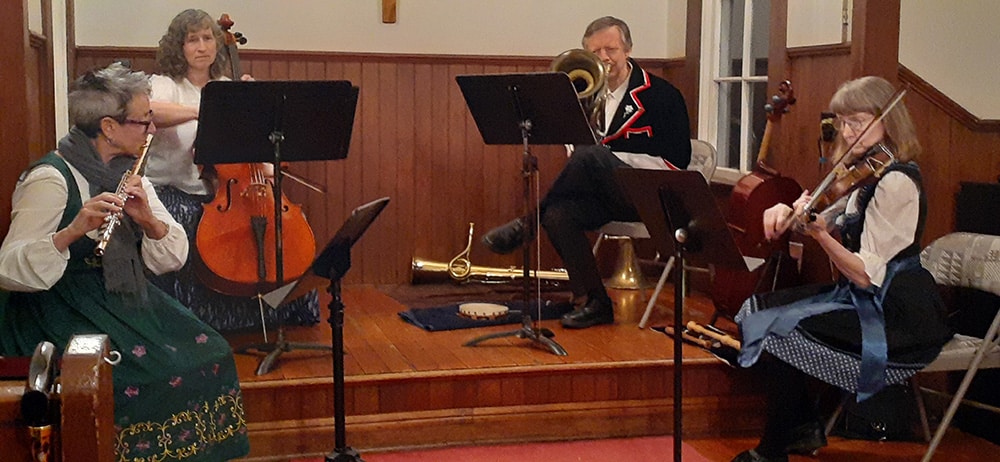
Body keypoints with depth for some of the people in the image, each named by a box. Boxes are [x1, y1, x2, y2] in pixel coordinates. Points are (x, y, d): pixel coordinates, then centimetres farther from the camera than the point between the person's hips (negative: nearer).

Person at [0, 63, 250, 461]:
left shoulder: (129, 172, 7)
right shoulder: (51, 179, -16)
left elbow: (171, 260, 3)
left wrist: (149, 219, -17)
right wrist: (73, 231, -37)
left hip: (126, 300, 7)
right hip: (64, 312, -7)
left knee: (209, 354, -10)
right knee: (151, 374, -26)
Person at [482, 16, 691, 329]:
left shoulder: (661, 94, -3)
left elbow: (676, 161, -9)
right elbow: (576, 147, 15)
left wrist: (614, 156, -15)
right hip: (607, 197, 6)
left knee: (589, 157, -32)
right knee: (558, 214, -27)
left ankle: (526, 225, -20)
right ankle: (594, 303, -19)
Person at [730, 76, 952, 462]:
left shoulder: (896, 182, -20)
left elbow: (867, 275, -25)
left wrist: (819, 232, -38)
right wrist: (786, 212, -11)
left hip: (896, 316, -10)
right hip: (861, 298, 10)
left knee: (779, 334, -19)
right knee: (758, 309, 6)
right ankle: (805, 429, 14)